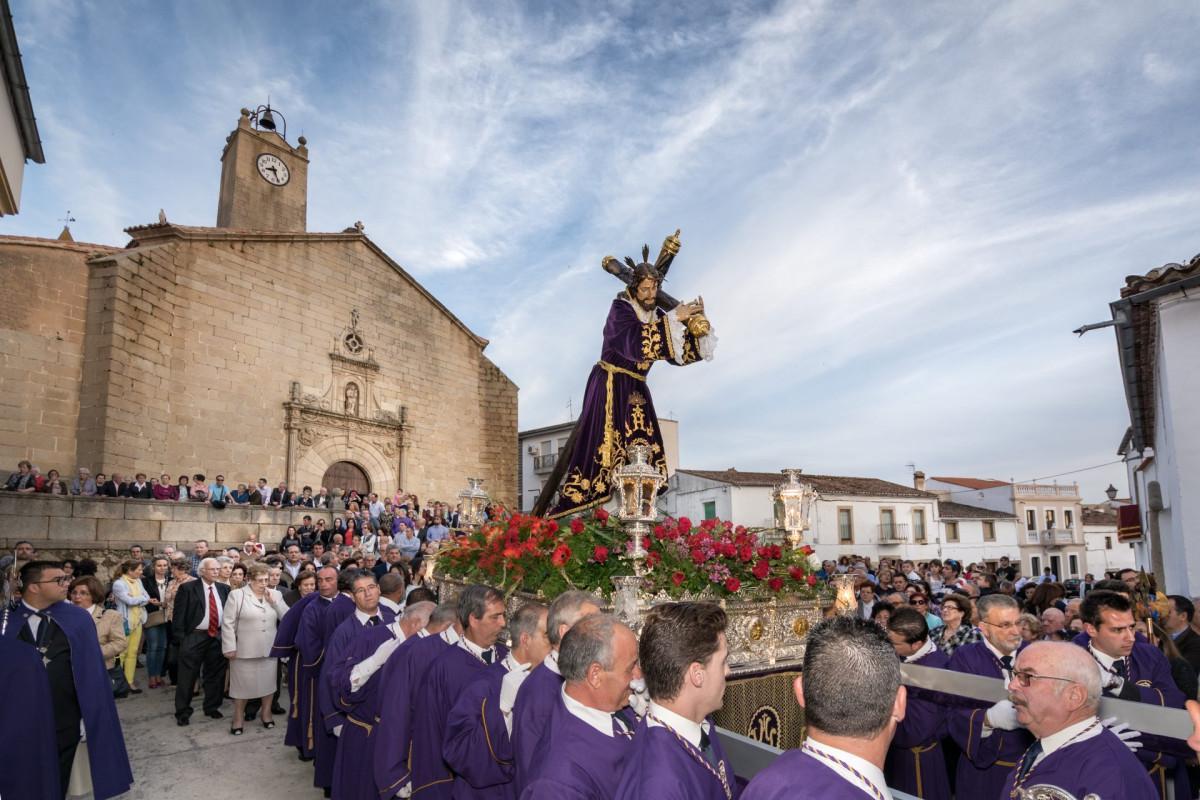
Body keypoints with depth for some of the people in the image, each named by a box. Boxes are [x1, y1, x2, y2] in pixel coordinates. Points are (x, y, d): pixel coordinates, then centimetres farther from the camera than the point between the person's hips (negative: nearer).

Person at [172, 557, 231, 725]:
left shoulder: (224, 588, 7)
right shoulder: (187, 588, -6)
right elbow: (179, 615, -7)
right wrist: (180, 638, -12)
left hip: (218, 637, 4)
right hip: (194, 637, -4)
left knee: (215, 675, 12)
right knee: (187, 676, 4)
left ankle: (212, 708, 25)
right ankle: (183, 712, 16)